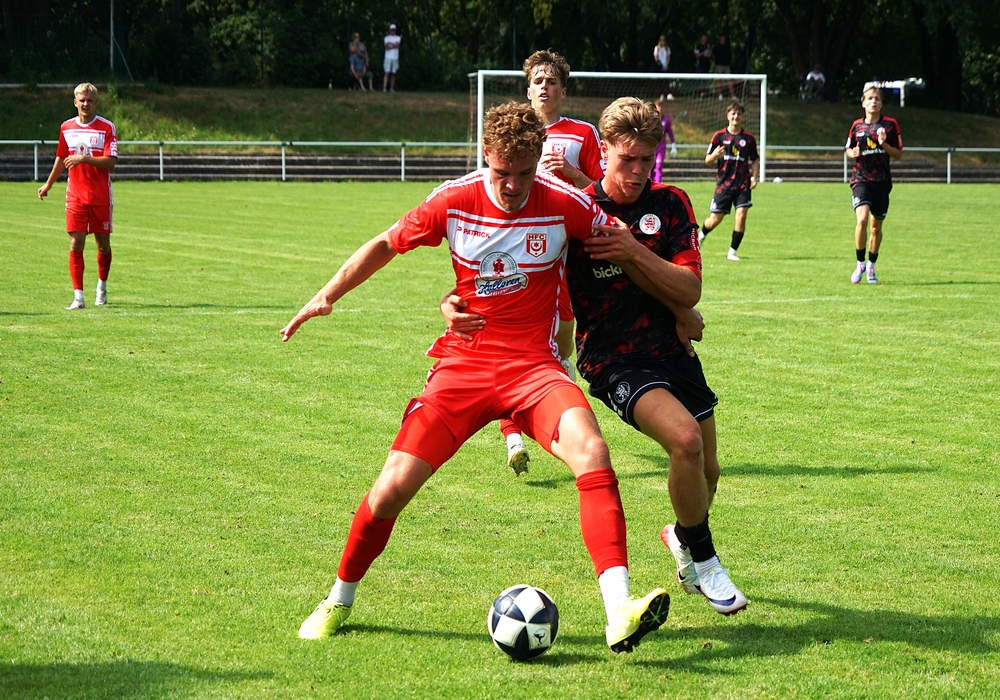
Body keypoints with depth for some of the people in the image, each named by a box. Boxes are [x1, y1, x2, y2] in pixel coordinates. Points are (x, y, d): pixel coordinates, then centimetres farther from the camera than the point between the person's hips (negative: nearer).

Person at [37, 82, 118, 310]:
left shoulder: (106, 127, -5)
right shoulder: (67, 128, 7)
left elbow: (110, 162, -13)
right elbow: (61, 158, 21)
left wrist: (85, 158, -25)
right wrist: (48, 184, 28)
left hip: (101, 197, -2)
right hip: (75, 195, 2)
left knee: (103, 243, 9)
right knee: (76, 244, -8)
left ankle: (102, 287, 33)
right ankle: (78, 297, -10)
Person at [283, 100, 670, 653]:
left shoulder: (566, 205, -9)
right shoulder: (454, 201, -6)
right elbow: (386, 245, 10)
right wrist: (327, 296, 7)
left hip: (534, 367, -1)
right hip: (462, 364, 1)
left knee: (591, 451, -31)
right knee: (391, 490, -9)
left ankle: (619, 613, -36)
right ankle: (338, 602, 19)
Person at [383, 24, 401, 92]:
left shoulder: (398, 37, 11)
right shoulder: (386, 37, 10)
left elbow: (397, 45, -7)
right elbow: (386, 46, -4)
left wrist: (390, 43, -10)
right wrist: (393, 46, -13)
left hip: (395, 58, 1)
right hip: (388, 57, -1)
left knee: (393, 74, 4)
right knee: (387, 73, -11)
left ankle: (391, 88, 12)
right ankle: (384, 88, -17)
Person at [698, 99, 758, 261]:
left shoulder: (749, 138, 4)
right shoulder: (719, 136, 0)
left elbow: (755, 160, 17)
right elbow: (707, 161, 2)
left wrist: (754, 178, 3)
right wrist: (714, 155, -20)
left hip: (743, 185, 1)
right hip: (723, 184, -1)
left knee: (741, 216, -14)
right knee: (715, 220, 3)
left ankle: (732, 251, -2)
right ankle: (701, 235, 37)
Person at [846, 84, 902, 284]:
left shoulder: (890, 124, 1)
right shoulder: (857, 125, 5)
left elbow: (898, 154, 3)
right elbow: (848, 149, 17)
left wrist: (884, 144, -15)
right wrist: (853, 153, -7)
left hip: (882, 181, 1)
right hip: (861, 179, -1)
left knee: (876, 226, 9)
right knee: (862, 219, -21)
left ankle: (871, 266, 27)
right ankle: (860, 264, -6)